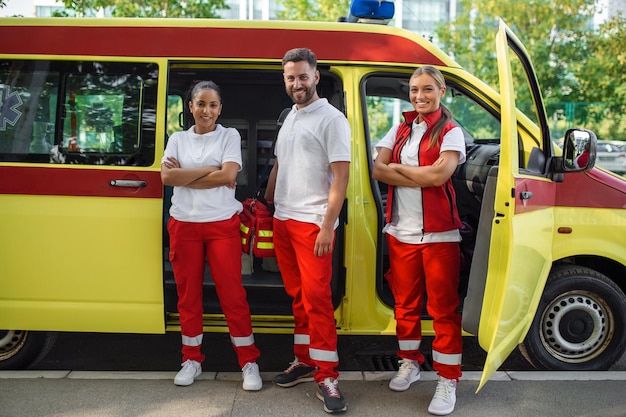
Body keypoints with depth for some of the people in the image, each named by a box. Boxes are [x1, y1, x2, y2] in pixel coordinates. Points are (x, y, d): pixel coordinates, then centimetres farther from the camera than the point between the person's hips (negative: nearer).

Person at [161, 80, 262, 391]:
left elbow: (228, 175, -12)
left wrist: (184, 175, -7)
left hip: (222, 224, -3)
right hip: (184, 224, 3)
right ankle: (192, 359, 24)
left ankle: (249, 362, 9)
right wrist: (210, 170, -11)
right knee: (188, 294, 10)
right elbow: (167, 177, -6)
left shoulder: (229, 136, 3)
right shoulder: (178, 139, 10)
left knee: (232, 293, -2)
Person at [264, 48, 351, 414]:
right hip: (283, 221, 7)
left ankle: (326, 376, 2)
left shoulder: (331, 119, -8)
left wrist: (327, 227, -19)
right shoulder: (289, 117, 16)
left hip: (313, 223, -7)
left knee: (317, 297, -6)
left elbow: (340, 177, -14)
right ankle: (305, 361, 24)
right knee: (297, 296, 13)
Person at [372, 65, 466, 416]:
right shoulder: (400, 129, 12)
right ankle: (409, 363, 31)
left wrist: (399, 168, -6)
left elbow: (440, 174, -19)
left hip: (439, 233, -4)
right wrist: (422, 176, -13)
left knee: (443, 307, 0)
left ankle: (448, 380, 10)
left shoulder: (450, 132, -2)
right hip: (401, 231, 5)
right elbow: (378, 170, -1)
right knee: (405, 302, 14)